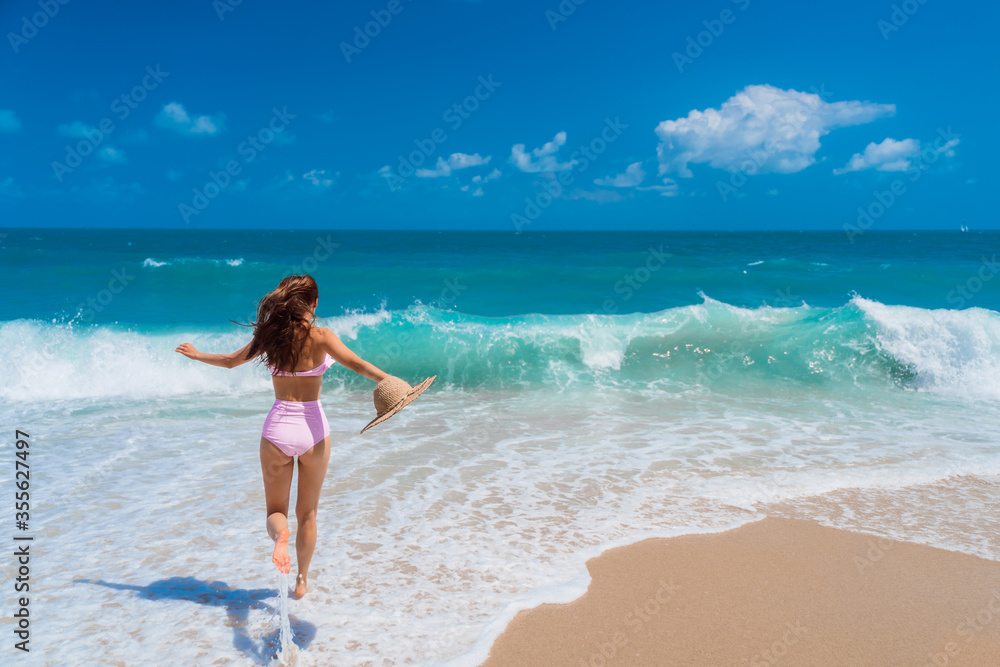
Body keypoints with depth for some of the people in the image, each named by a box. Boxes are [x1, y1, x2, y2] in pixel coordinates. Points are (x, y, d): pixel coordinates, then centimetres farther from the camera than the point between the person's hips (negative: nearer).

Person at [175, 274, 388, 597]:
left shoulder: (269, 336, 1)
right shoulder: (320, 336, -8)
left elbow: (230, 361, 15)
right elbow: (356, 364, -25)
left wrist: (196, 354, 33)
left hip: (277, 430, 1)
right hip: (313, 429, -1)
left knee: (276, 510, 13)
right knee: (307, 512, 18)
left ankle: (281, 534, -22)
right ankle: (302, 580, 26)